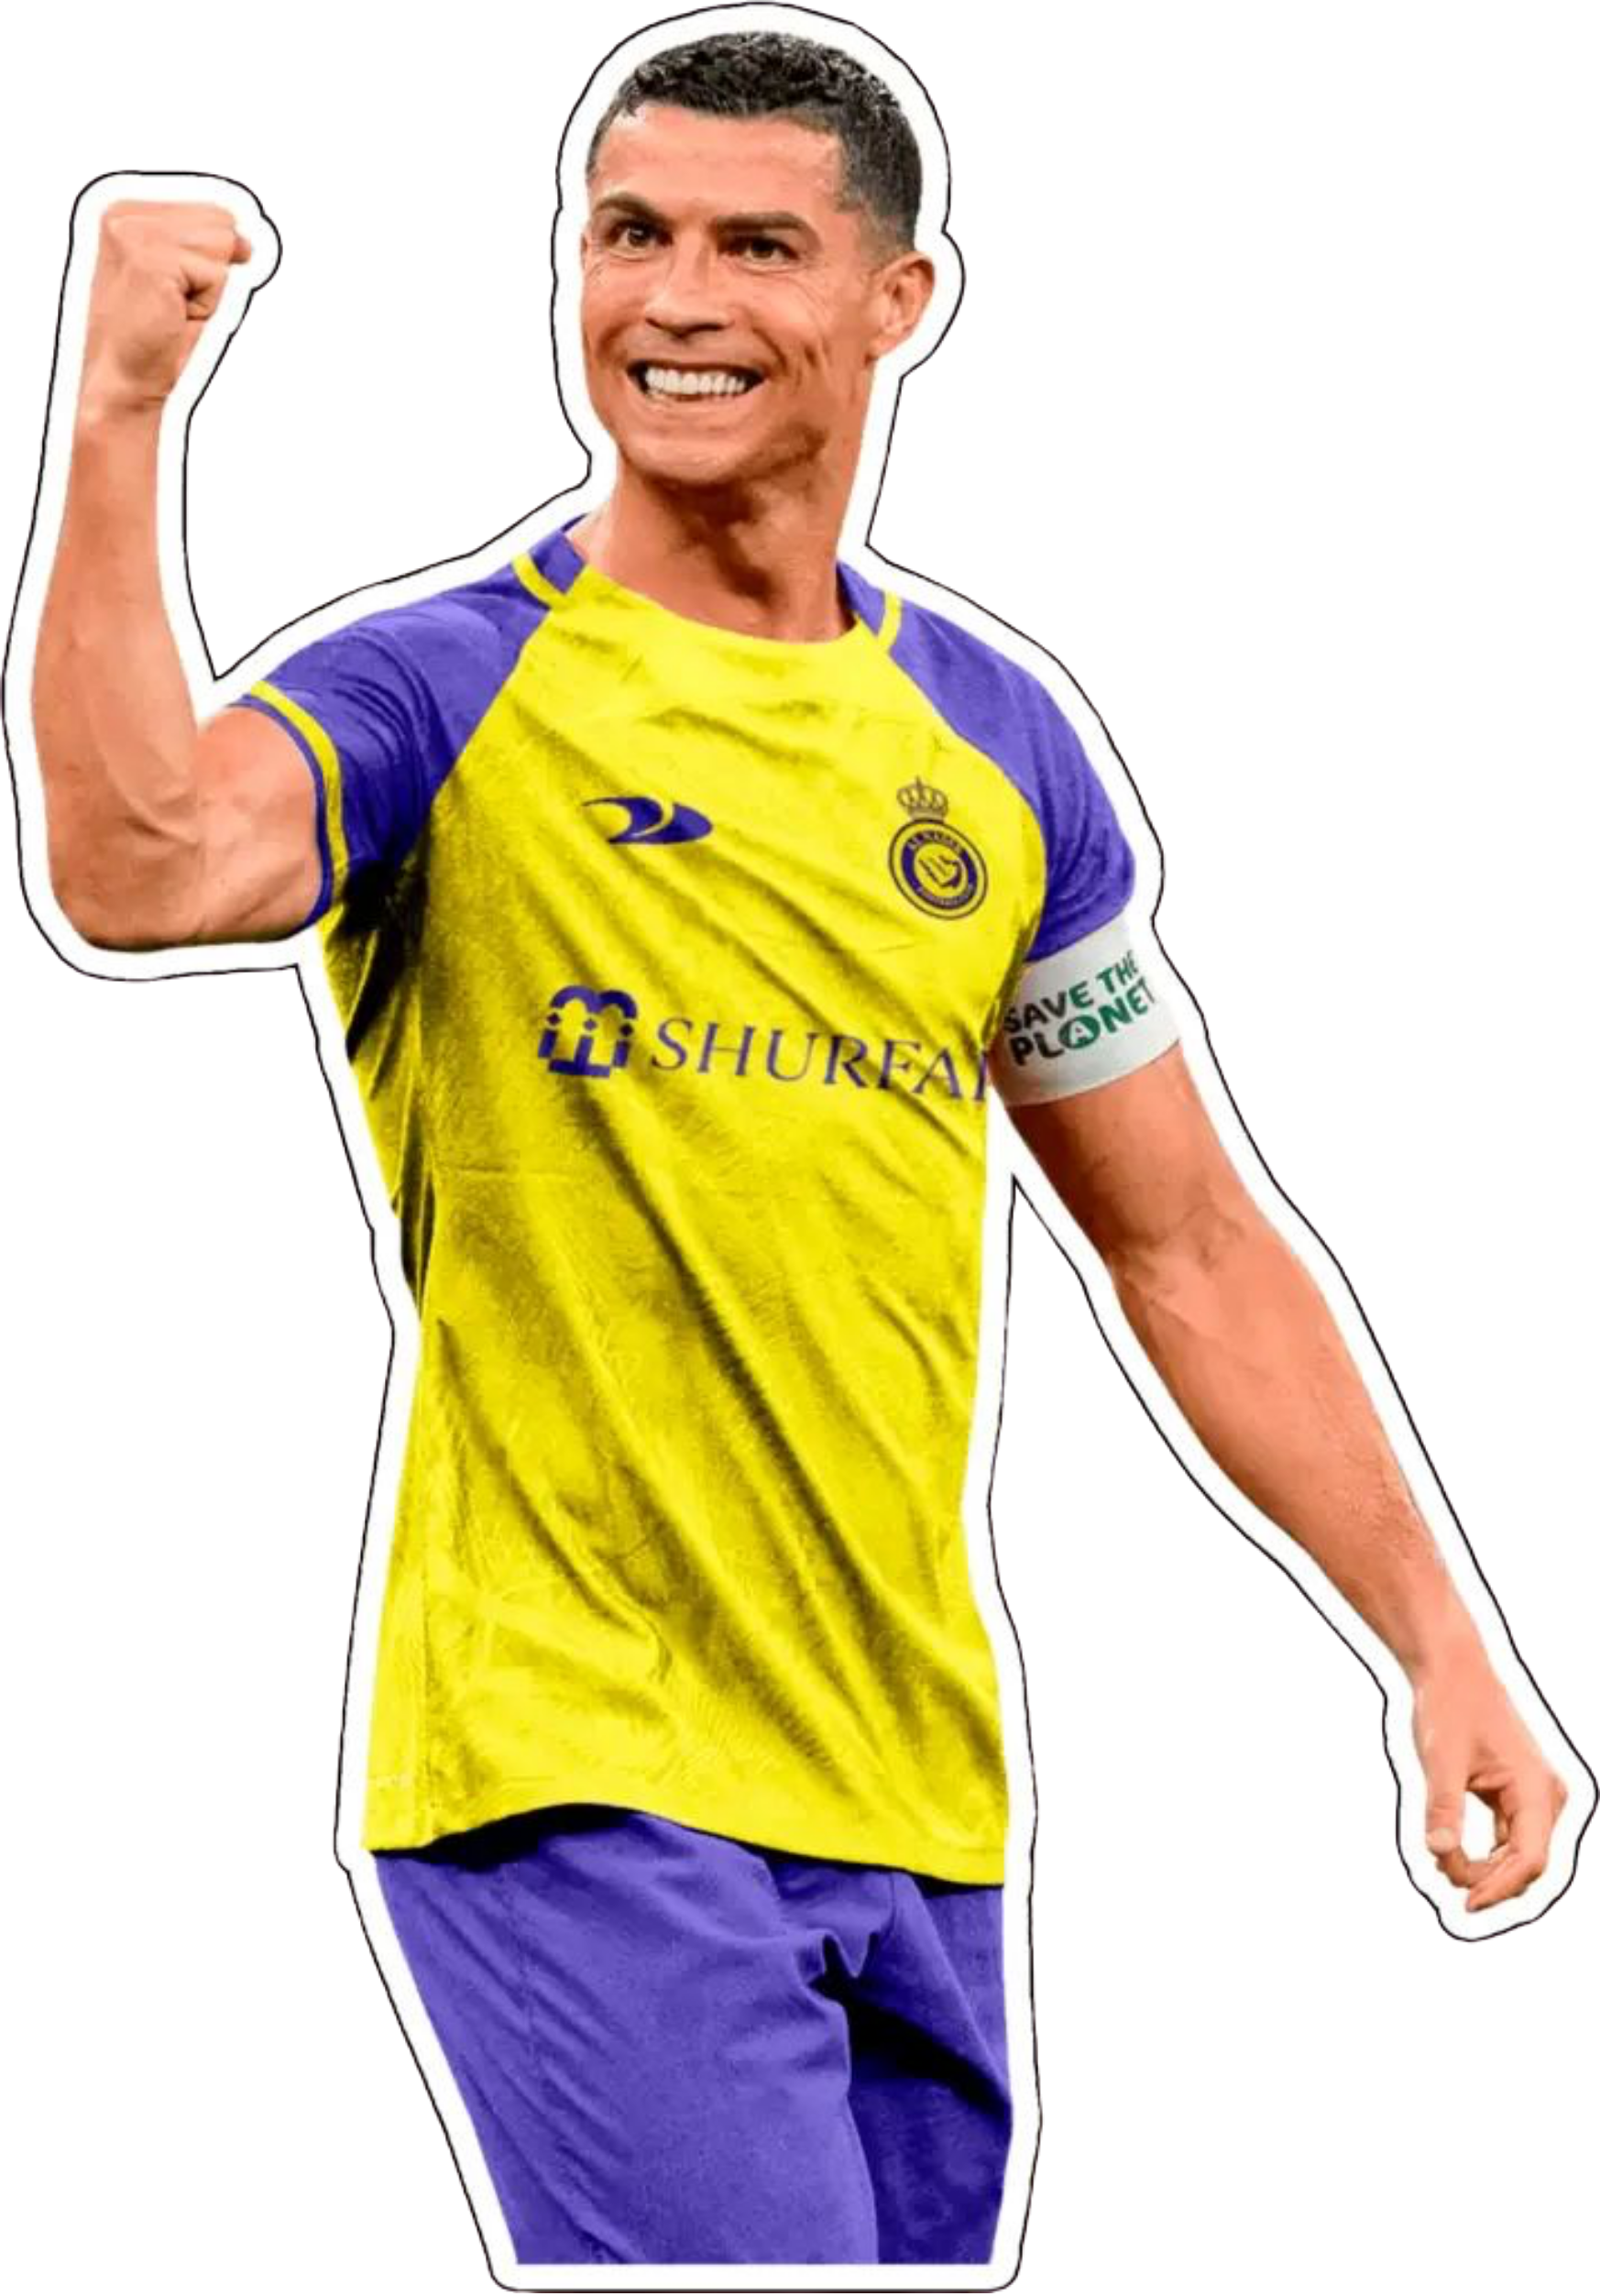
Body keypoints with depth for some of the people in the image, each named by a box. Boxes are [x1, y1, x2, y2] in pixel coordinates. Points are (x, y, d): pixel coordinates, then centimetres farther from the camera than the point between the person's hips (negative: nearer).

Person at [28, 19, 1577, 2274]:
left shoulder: (995, 736, 11)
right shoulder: (448, 690, -5)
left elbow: (1189, 1248, 17)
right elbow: (139, 872, -28)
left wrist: (1439, 1647, 13)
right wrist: (119, 427, -34)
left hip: (916, 1806, 6)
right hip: (569, 1775, -6)